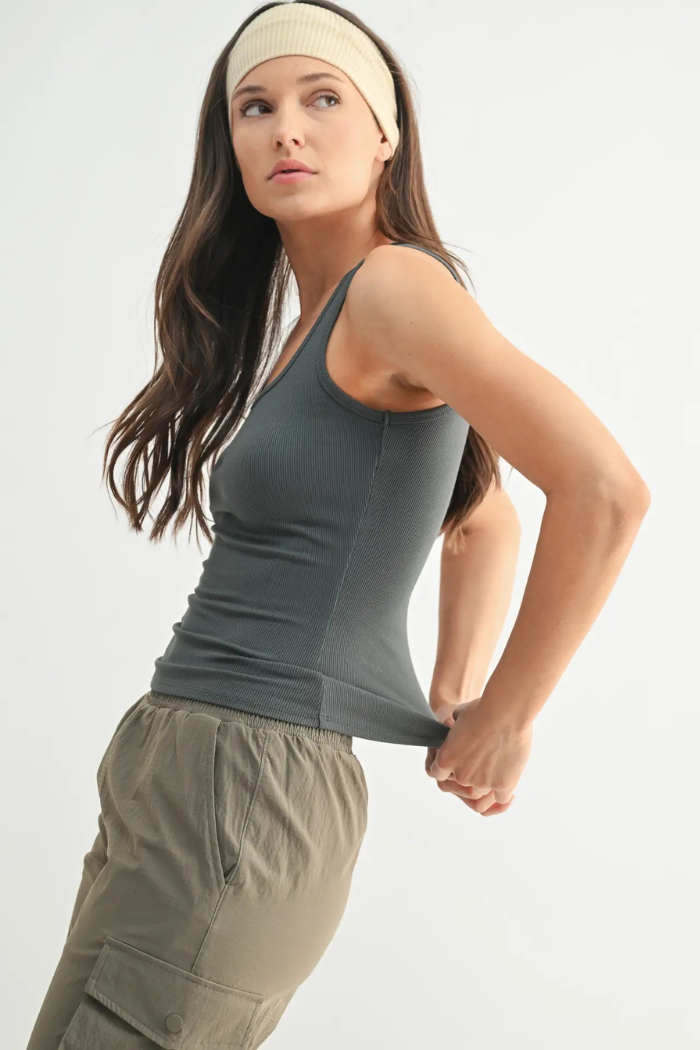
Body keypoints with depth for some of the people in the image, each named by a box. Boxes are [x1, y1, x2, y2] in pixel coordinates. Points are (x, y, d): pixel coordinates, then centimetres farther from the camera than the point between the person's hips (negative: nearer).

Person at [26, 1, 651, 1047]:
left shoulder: (394, 283, -12)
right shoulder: (313, 327, 16)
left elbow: (606, 490, -22)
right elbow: (488, 525, 28)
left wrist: (502, 723, -13)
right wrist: (454, 697, 16)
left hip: (245, 791, -10)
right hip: (176, 771, 10)